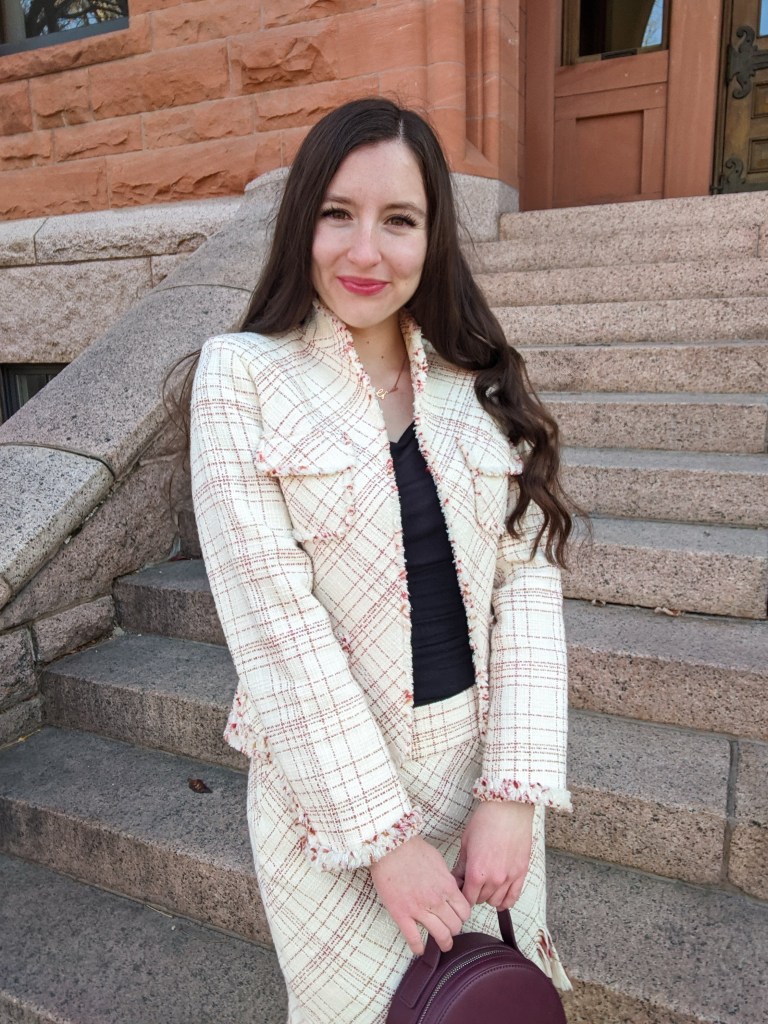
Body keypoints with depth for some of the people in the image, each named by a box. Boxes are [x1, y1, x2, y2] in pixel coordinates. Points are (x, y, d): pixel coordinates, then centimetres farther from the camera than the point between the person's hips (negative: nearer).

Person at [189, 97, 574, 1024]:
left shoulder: (482, 383, -1)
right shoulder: (242, 374, -11)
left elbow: (528, 580, -5)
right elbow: (272, 613, -17)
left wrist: (515, 791, -13)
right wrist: (383, 833, -16)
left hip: (483, 760, 4)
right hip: (328, 777, -3)